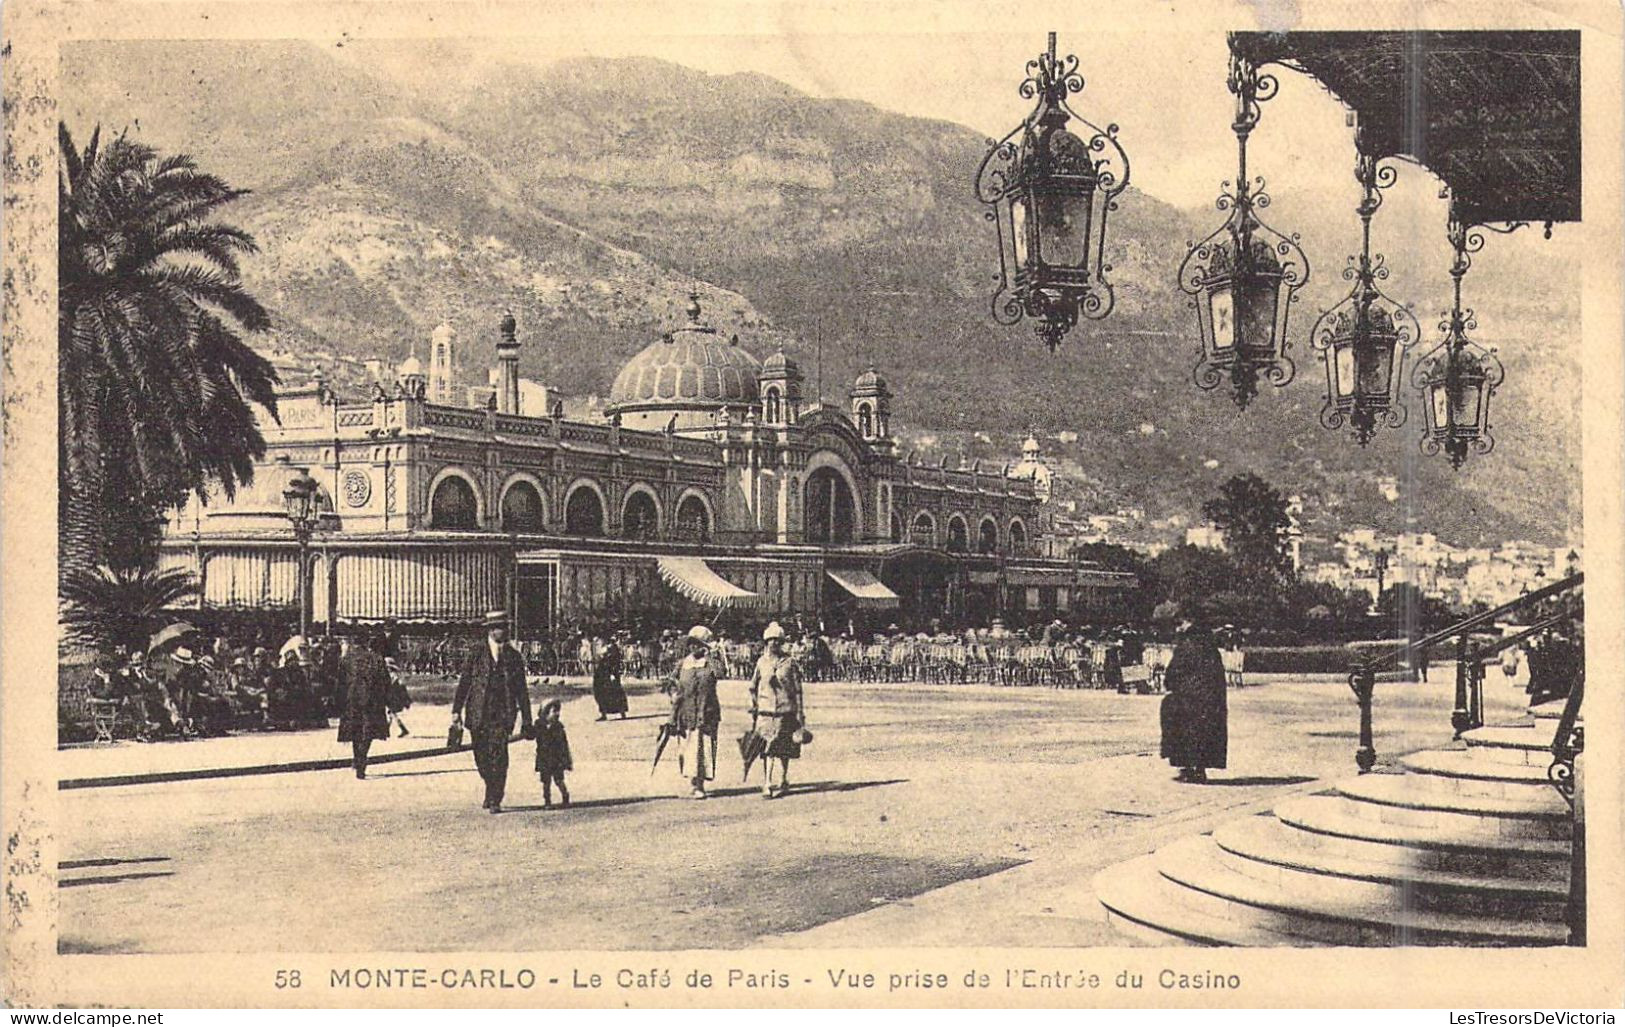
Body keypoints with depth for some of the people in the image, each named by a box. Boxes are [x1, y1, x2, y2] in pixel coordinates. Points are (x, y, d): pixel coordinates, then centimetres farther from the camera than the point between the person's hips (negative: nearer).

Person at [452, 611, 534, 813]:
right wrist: (456, 710, -2)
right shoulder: (477, 654, 5)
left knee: (498, 756, -11)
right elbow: (464, 682, 5)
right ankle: (491, 791, 32)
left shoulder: (513, 656, 7)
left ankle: (495, 800, -4)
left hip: (502, 714, -1)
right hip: (478, 713, 1)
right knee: (481, 756, 7)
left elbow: (521, 691, 10)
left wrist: (527, 721, 9)